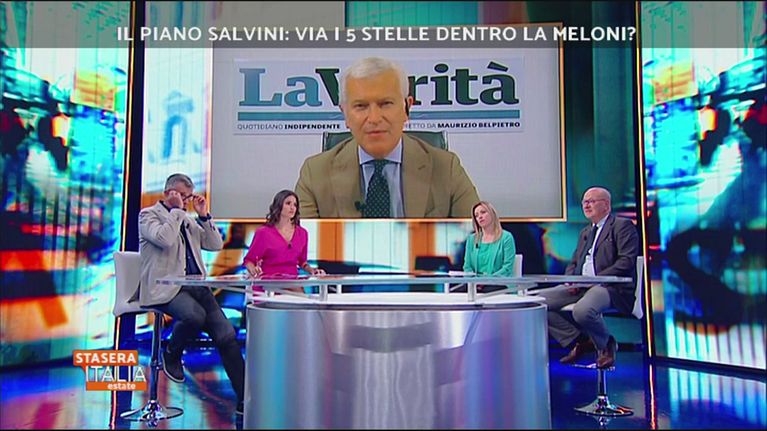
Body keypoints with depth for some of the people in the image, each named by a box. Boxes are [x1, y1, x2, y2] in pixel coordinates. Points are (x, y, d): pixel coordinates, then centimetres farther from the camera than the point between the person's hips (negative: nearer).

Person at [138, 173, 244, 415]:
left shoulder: (189, 220, 23)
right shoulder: (148, 214, 5)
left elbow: (216, 245, 16)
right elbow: (164, 239, -17)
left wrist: (204, 216, 9)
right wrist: (176, 211, -7)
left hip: (195, 285, 6)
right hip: (165, 288, -6)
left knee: (226, 334, -9)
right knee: (195, 315, -35)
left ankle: (244, 399, -5)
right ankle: (171, 355, -1)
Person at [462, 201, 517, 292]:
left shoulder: (506, 237, 4)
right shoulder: (471, 239, 17)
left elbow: (507, 268, -4)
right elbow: (467, 267, 13)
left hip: (498, 284, -4)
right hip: (475, 284, 4)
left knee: (486, 290, -39)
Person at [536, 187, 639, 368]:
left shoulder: (623, 226, 1)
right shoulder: (585, 232, 26)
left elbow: (626, 262, -11)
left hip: (610, 286, -8)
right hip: (579, 286, 8)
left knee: (582, 310, -38)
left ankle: (606, 345, -3)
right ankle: (580, 340, 2)